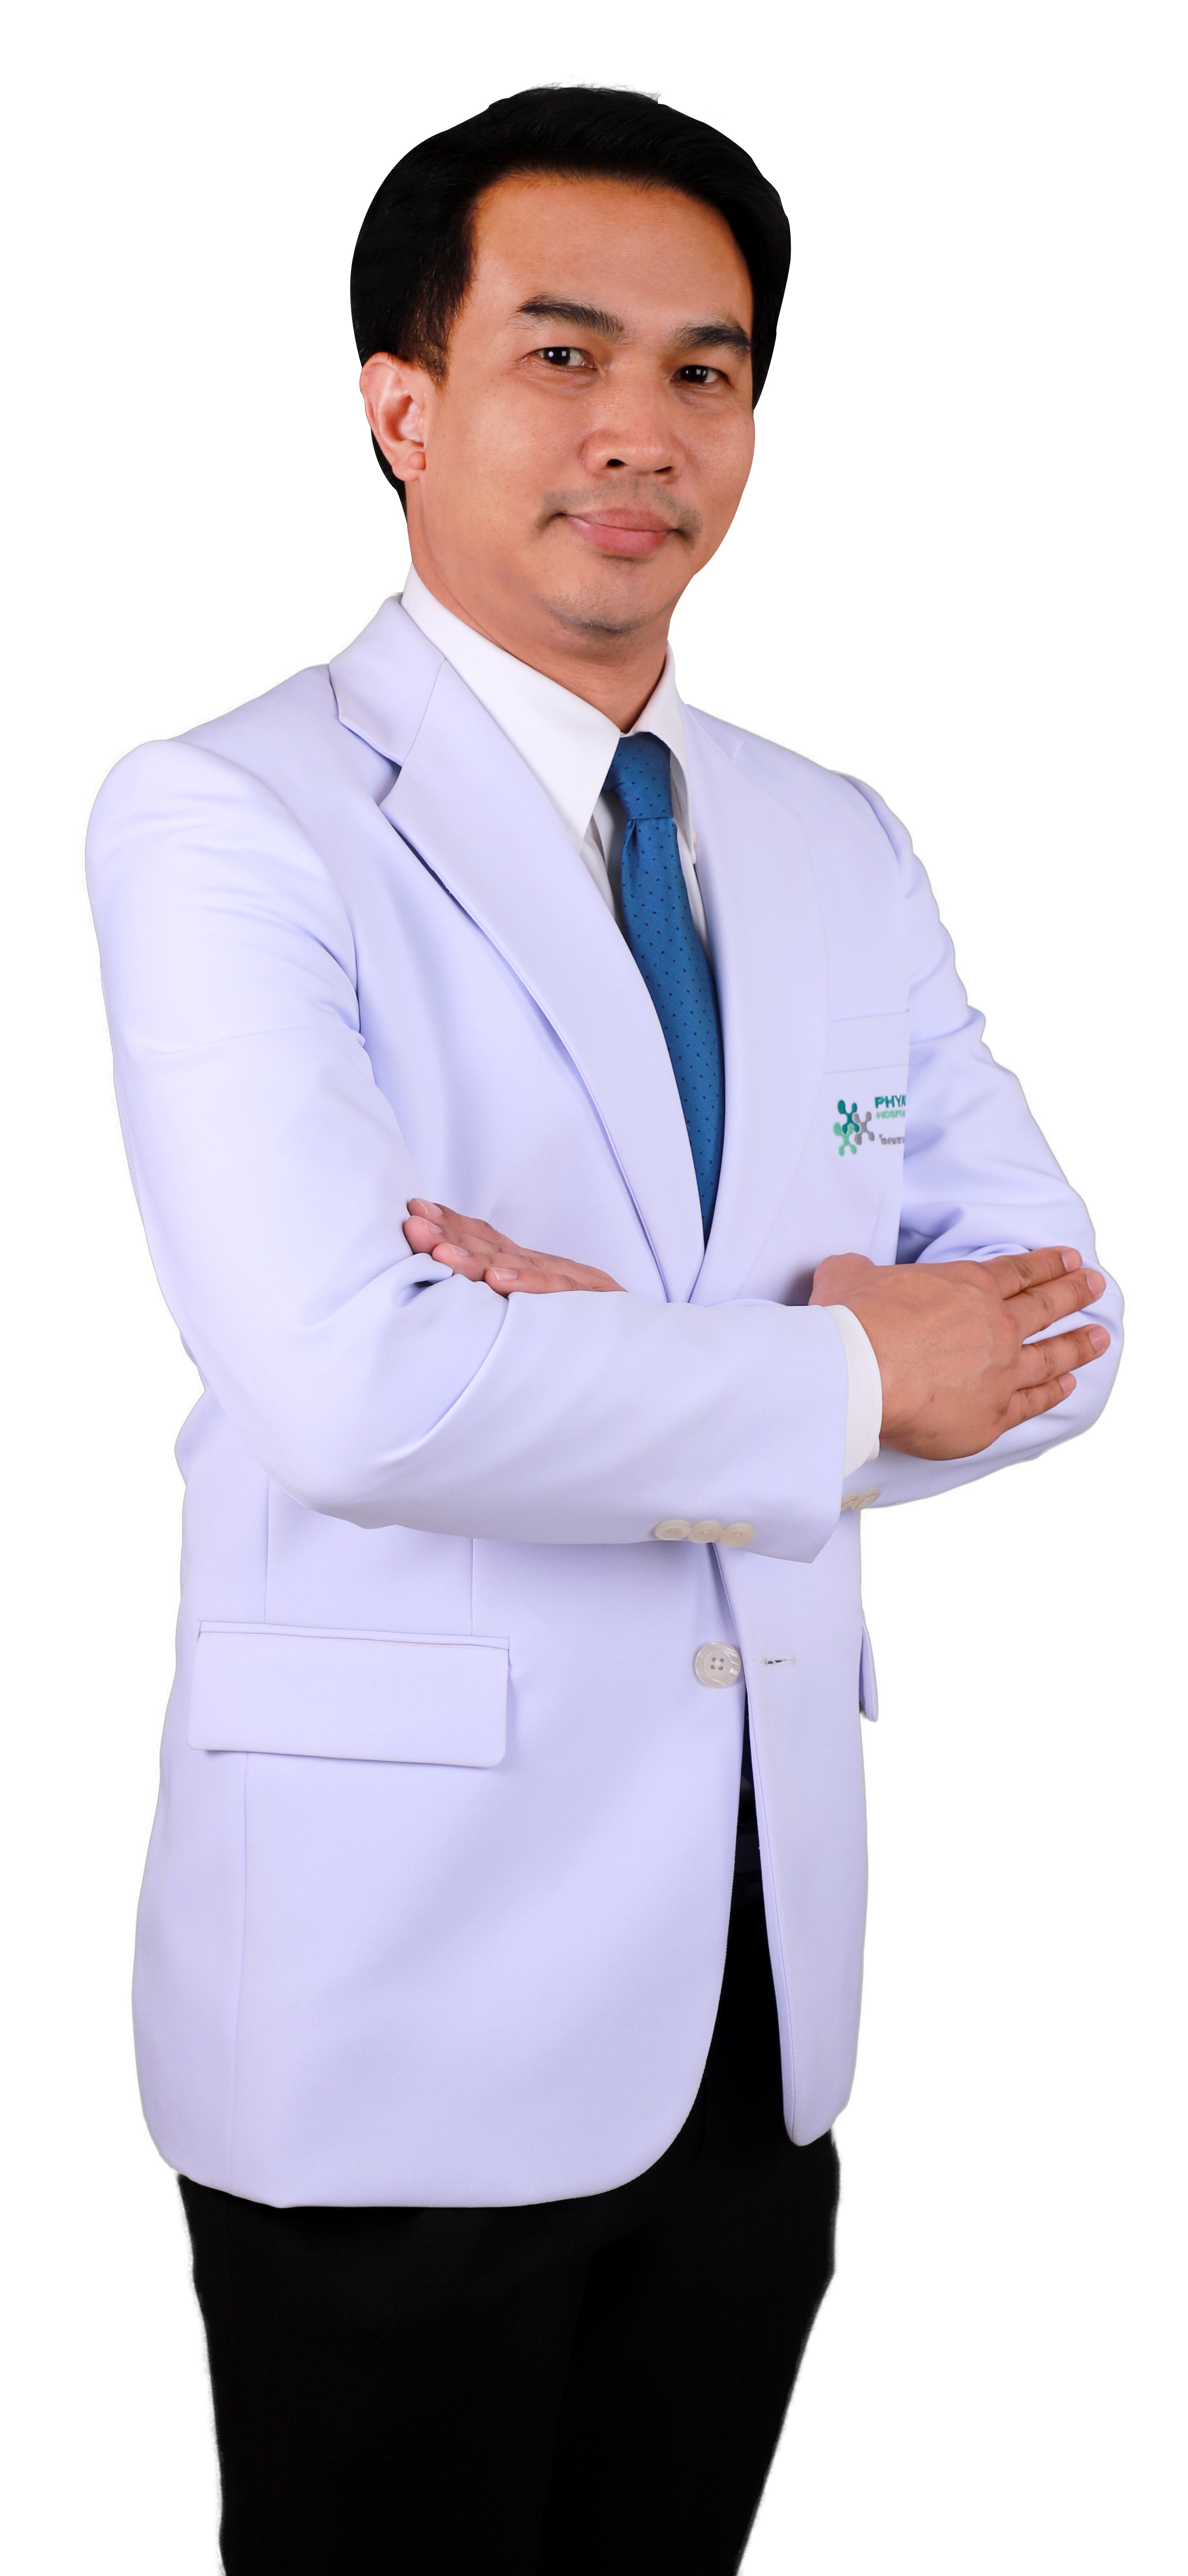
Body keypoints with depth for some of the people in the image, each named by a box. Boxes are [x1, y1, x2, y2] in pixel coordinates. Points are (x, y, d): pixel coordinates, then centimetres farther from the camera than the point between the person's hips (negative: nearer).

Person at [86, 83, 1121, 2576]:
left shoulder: (835, 850, 10)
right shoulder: (231, 822, -10)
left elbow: (1052, 1314, 4)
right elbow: (354, 1388, -23)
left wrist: (645, 1349, -13)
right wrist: (833, 1374, -12)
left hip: (768, 1973, 6)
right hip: (403, 1983, -5)